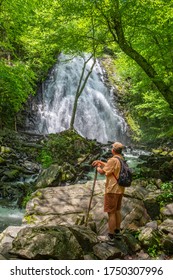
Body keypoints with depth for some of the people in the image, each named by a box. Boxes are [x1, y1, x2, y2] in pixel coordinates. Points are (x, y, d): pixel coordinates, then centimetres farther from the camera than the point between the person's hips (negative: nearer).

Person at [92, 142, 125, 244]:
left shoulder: (113, 160, -19)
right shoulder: (122, 160, 8)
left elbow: (102, 171, -13)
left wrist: (98, 167, 8)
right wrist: (100, 162, 22)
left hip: (112, 190, -9)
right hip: (120, 189, 9)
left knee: (111, 213, 0)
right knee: (117, 210, 20)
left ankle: (111, 236, 7)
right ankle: (117, 231, 33)